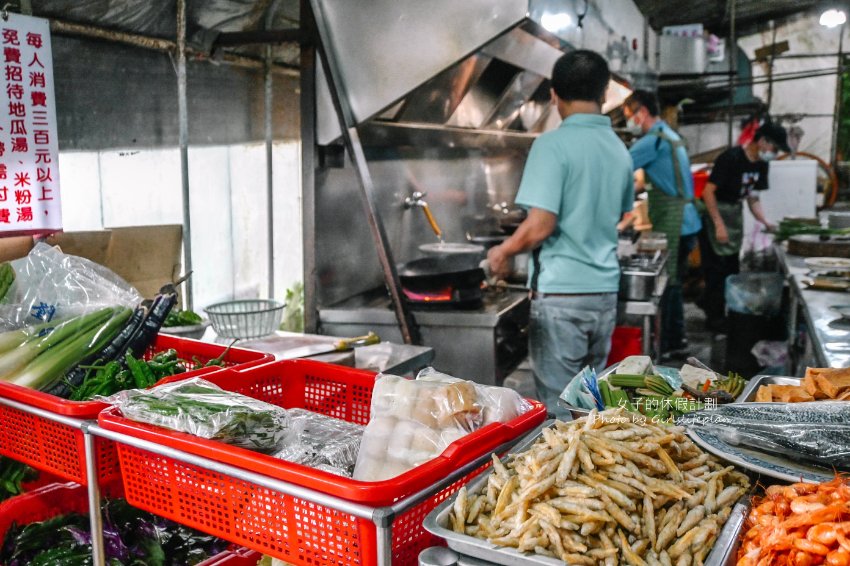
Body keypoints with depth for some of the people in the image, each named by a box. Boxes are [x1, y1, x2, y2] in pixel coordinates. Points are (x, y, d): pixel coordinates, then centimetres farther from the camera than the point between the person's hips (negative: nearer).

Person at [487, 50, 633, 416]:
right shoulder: (619, 149, 9)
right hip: (605, 290, 7)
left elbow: (540, 226, -19)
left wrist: (503, 252, -1)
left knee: (559, 407, 2)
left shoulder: (552, 145, -13)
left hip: (561, 293, -7)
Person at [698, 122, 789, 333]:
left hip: (734, 213, 9)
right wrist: (719, 224, -26)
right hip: (713, 213, -8)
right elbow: (708, 191, -24)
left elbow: (753, 198, 10)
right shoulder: (731, 158, -22)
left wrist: (765, 222, -4)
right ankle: (714, 317, 7)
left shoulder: (760, 165, 4)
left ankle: (708, 303, 30)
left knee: (731, 266, 13)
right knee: (717, 267, -4)